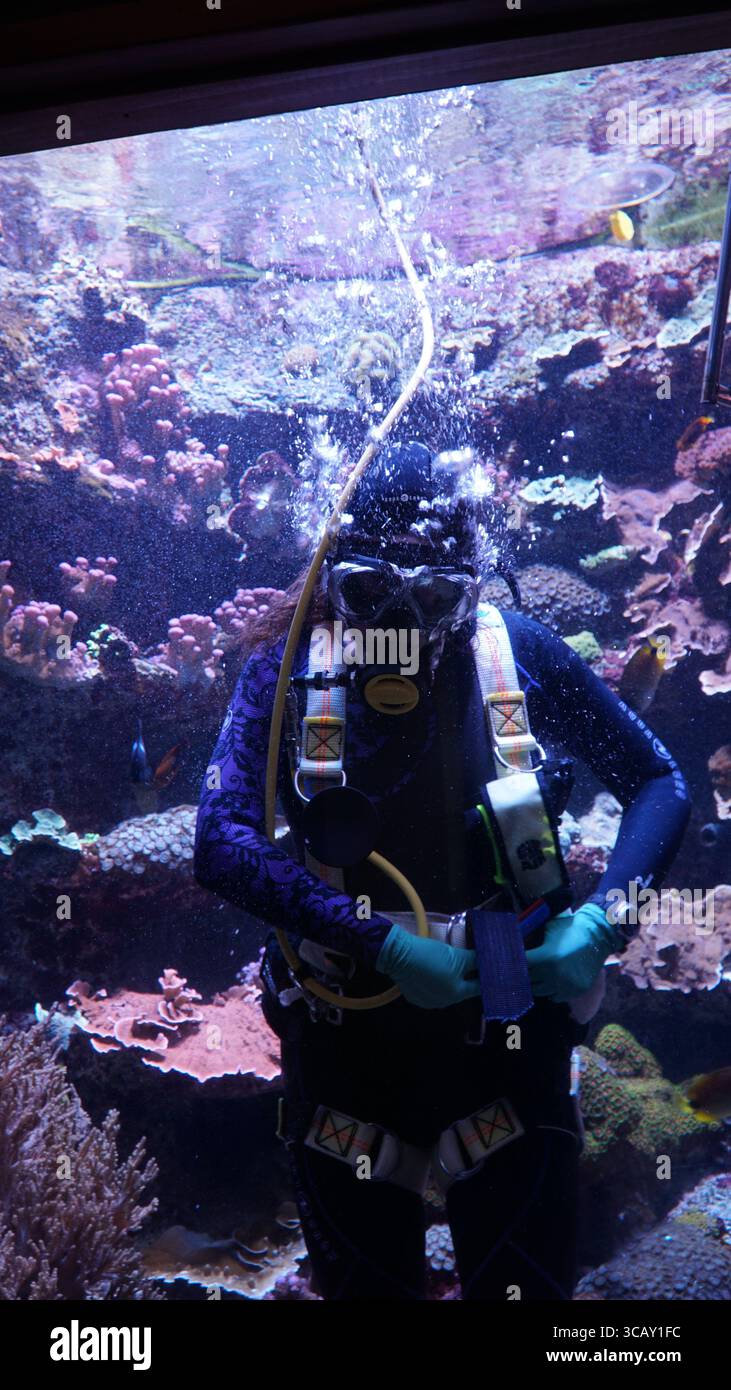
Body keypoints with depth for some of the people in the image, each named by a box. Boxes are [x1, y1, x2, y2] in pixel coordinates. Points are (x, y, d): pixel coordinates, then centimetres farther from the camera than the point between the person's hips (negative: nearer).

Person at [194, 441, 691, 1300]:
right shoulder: (287, 671, -11)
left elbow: (657, 785, -1)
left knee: (526, 1284, 14)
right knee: (363, 1286, 20)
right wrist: (384, 942, -26)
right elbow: (220, 844, -20)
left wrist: (598, 920, -16)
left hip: (506, 1027, 0)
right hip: (345, 1040, 1)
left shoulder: (519, 655, -10)